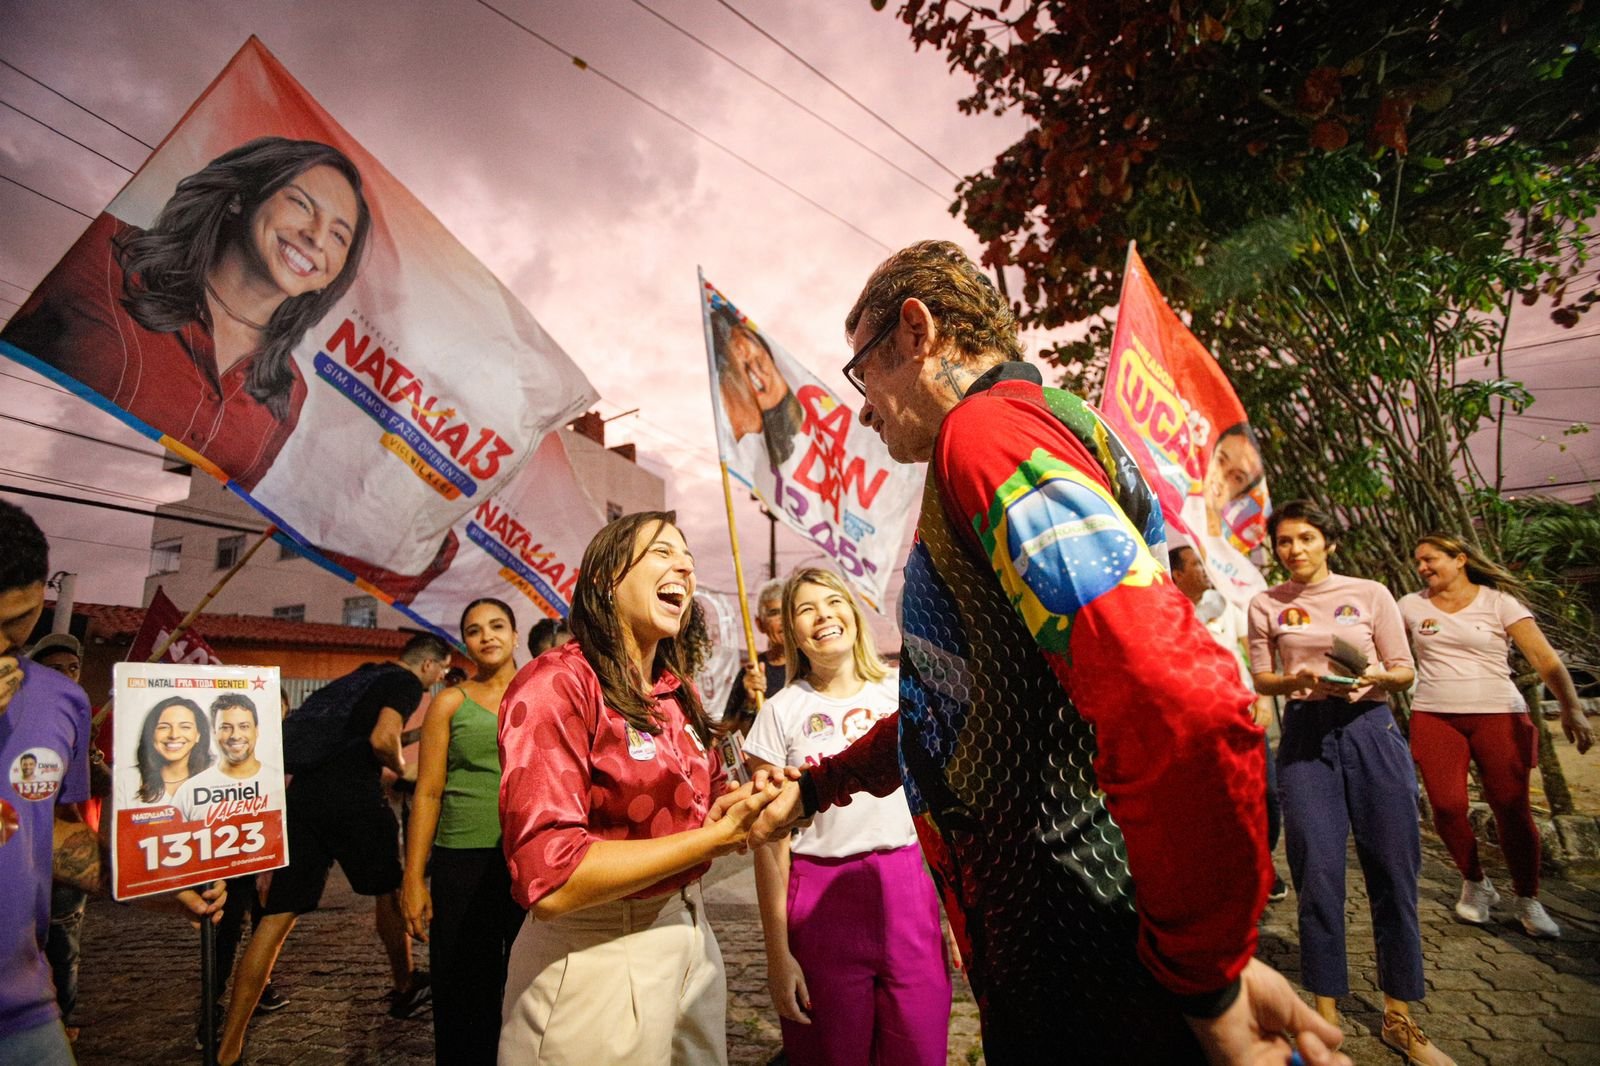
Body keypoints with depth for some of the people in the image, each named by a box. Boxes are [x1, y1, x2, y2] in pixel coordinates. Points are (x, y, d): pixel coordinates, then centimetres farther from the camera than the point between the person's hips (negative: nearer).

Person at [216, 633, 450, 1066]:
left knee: (277, 916, 6)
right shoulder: (407, 683, -2)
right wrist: (401, 768, 2)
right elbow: (382, 740, -16)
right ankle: (406, 989, 32)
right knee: (388, 892, 15)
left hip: (302, 794, 7)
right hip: (352, 798, -6)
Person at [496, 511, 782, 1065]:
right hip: (598, 954, -7)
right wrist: (719, 835, -23)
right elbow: (550, 882, -24)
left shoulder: (678, 692, 6)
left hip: (690, 933, 8)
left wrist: (751, 802, -8)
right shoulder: (556, 684, -17)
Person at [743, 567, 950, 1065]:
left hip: (908, 890, 2)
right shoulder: (781, 712, -3)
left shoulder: (902, 692, 2)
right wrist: (777, 951, -3)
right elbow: (772, 839, -2)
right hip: (822, 900, -1)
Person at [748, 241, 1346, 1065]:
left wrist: (1205, 979, -20)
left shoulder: (988, 428, -19)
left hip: (1089, 995, -10)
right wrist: (812, 788, 22)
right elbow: (945, 708, 22)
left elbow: (1183, 710, -34)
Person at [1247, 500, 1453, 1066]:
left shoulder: (1370, 593, 6)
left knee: (1393, 873, 4)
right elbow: (1262, 680, 5)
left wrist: (1376, 677, -15)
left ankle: (1400, 1018, 20)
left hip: (1370, 729, 1)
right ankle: (1327, 1014, 15)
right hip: (1306, 734, -1)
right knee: (1318, 876, 0)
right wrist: (1301, 680, -15)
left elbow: (1405, 671, 6)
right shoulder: (1266, 604, 6)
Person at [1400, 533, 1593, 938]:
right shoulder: (1411, 606, 6)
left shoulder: (1499, 602, -1)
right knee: (1447, 806, -5)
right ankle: (1475, 883, 21)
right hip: (1435, 718, 1)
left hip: (1499, 716, -1)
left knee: (1512, 808, 1)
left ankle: (1528, 900, 23)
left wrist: (1571, 708, -19)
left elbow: (1543, 657, -8)